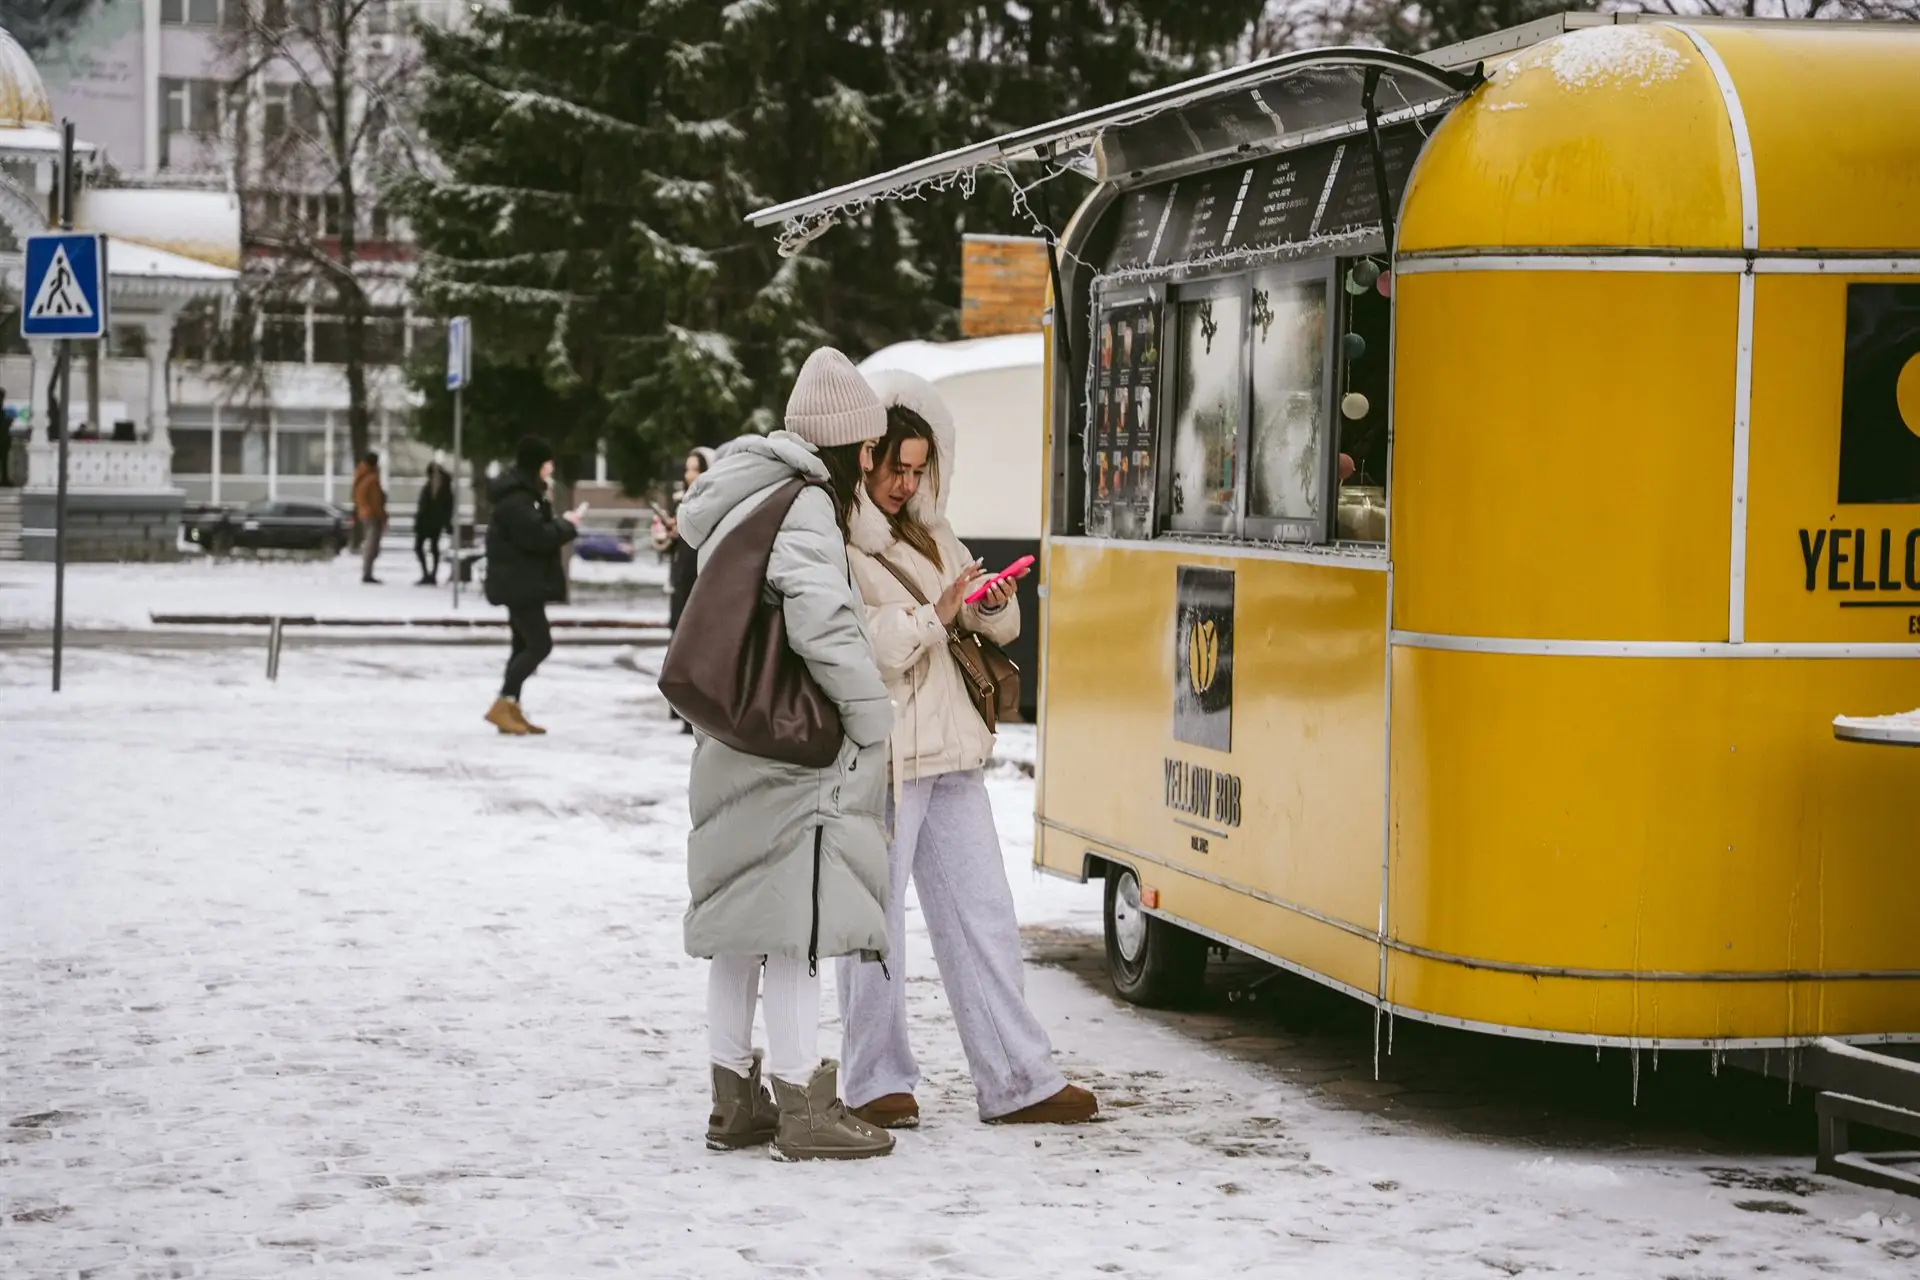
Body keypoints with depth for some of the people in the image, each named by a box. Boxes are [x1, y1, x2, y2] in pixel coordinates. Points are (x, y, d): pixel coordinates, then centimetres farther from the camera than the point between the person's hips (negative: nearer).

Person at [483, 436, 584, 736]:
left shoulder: (524, 493, 16)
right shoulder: (515, 499, -19)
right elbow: (537, 536, -26)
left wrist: (561, 525, 1)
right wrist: (567, 524, -11)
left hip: (523, 581, 11)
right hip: (518, 582, -11)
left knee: (526, 644, 12)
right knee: (540, 644, -13)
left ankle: (511, 709, 13)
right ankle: (502, 705, -13)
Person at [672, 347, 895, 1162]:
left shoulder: (743, 501, 17)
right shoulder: (803, 508, -14)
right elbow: (823, 624, -25)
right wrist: (874, 719, -14)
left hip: (734, 744, 9)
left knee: (738, 916, 13)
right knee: (796, 918, -6)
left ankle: (734, 1100, 20)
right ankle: (802, 1107, -3)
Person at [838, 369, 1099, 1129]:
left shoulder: (929, 536, 16)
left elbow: (996, 631, 16)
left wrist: (995, 608, -5)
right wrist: (931, 617, -22)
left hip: (949, 752, 8)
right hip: (876, 754, -8)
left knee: (981, 915, 7)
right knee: (874, 922, 0)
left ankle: (1017, 1081, 11)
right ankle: (878, 1084, 11)